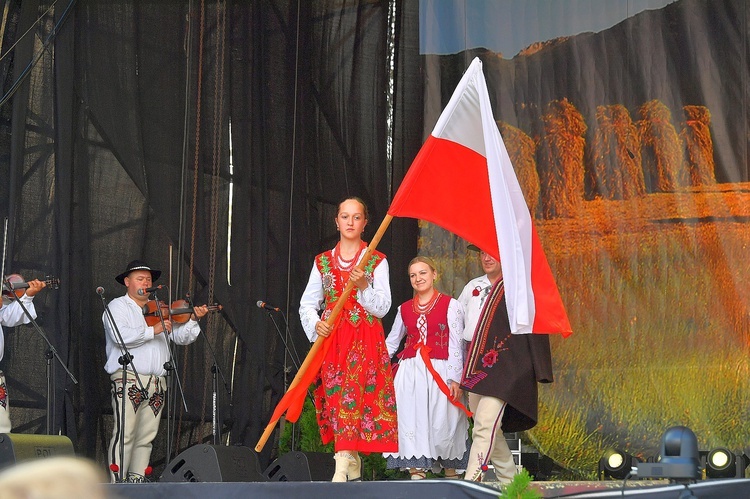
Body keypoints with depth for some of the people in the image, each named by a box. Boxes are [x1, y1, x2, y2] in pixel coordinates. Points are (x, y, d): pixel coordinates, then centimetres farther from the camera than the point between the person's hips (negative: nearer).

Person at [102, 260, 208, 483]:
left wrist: (193, 320, 0)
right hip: (129, 379, -6)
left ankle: (137, 480, 7)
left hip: (157, 382, 6)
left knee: (146, 437, 4)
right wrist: (152, 331, -17)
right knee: (124, 434, -11)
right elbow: (120, 336, -14)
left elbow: (181, 337, 18)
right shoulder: (118, 306, 5)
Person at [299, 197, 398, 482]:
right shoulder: (323, 262, 13)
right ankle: (354, 469, 4)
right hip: (330, 339, 3)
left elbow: (383, 307, 0)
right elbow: (307, 304, 12)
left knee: (352, 393, -16)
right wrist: (315, 324, -8)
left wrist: (364, 286, -17)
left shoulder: (377, 262, 6)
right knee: (336, 397, -3)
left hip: (366, 339, -3)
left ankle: (342, 467, -22)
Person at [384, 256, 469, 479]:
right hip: (409, 374, 4)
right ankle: (416, 474, 3)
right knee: (411, 425, -1)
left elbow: (456, 344, -3)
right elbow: (391, 342, 24)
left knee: (442, 425, -5)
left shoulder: (450, 305, 1)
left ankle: (451, 475, 7)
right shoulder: (404, 309, 14)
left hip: (439, 373, -4)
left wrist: (455, 379, -9)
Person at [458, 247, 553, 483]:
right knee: (492, 430, 8)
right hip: (476, 366, 7)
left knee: (485, 426, -18)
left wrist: (540, 371, -6)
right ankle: (510, 482, 19)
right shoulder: (472, 287, 17)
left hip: (504, 366, -7)